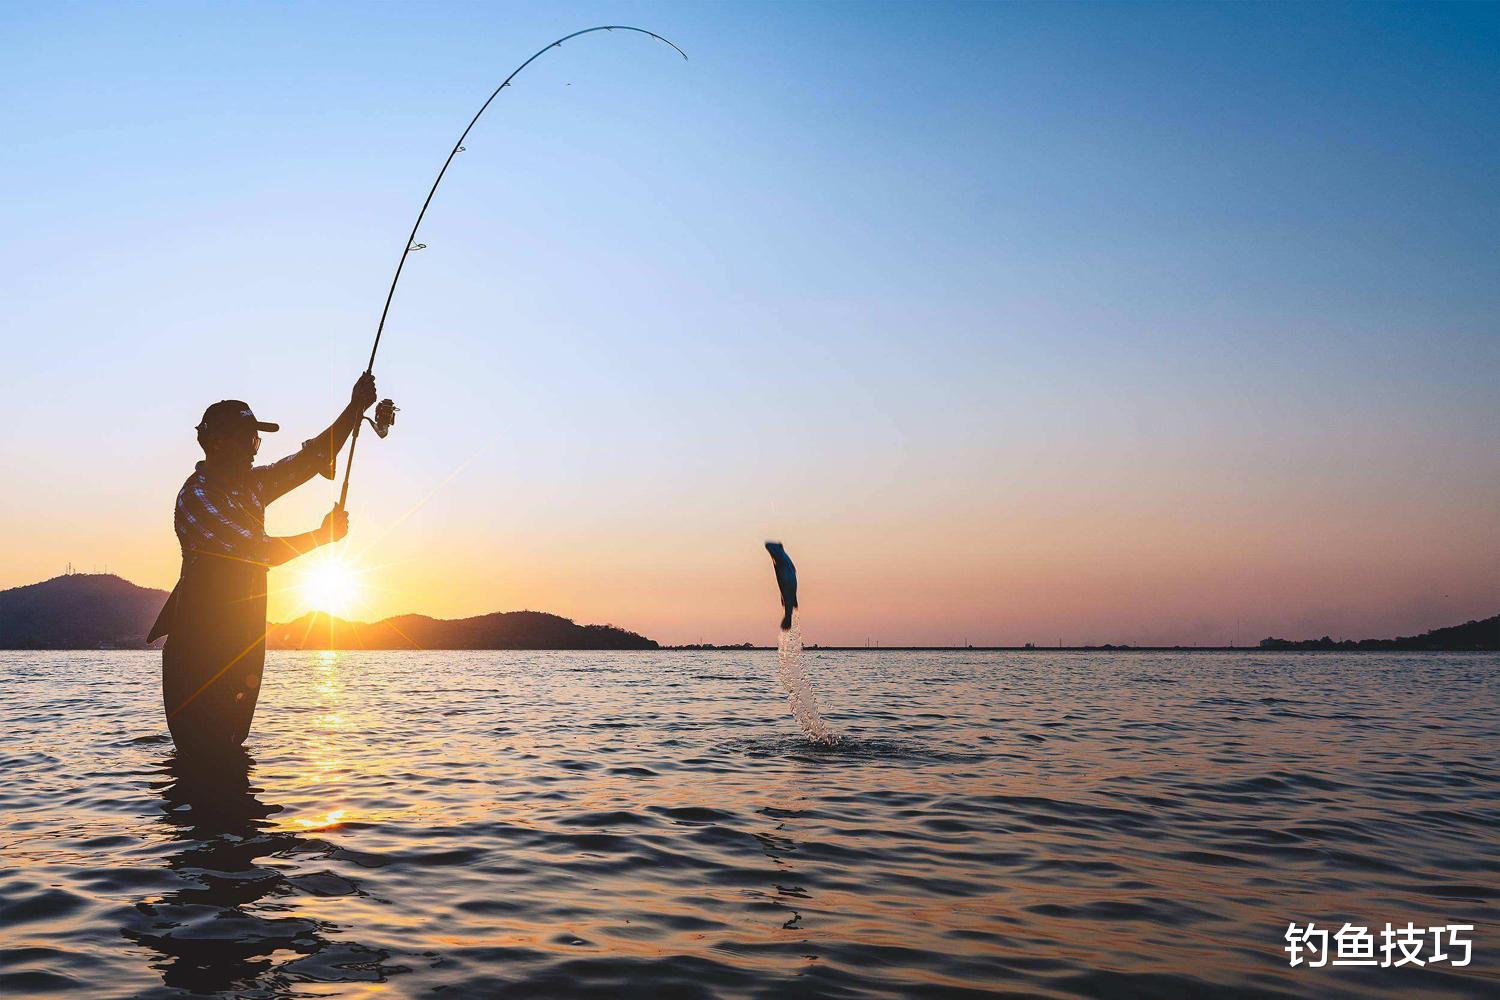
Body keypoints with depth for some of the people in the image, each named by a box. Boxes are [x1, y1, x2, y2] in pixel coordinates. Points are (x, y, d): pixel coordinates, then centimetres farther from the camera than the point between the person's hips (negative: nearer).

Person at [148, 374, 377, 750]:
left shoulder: (251, 484, 12)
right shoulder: (196, 496, -13)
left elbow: (311, 458, 13)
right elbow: (261, 553, -20)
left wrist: (355, 407, 4)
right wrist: (324, 535, -8)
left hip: (240, 641, 8)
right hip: (201, 645, -8)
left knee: (231, 745, 14)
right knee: (204, 751, -6)